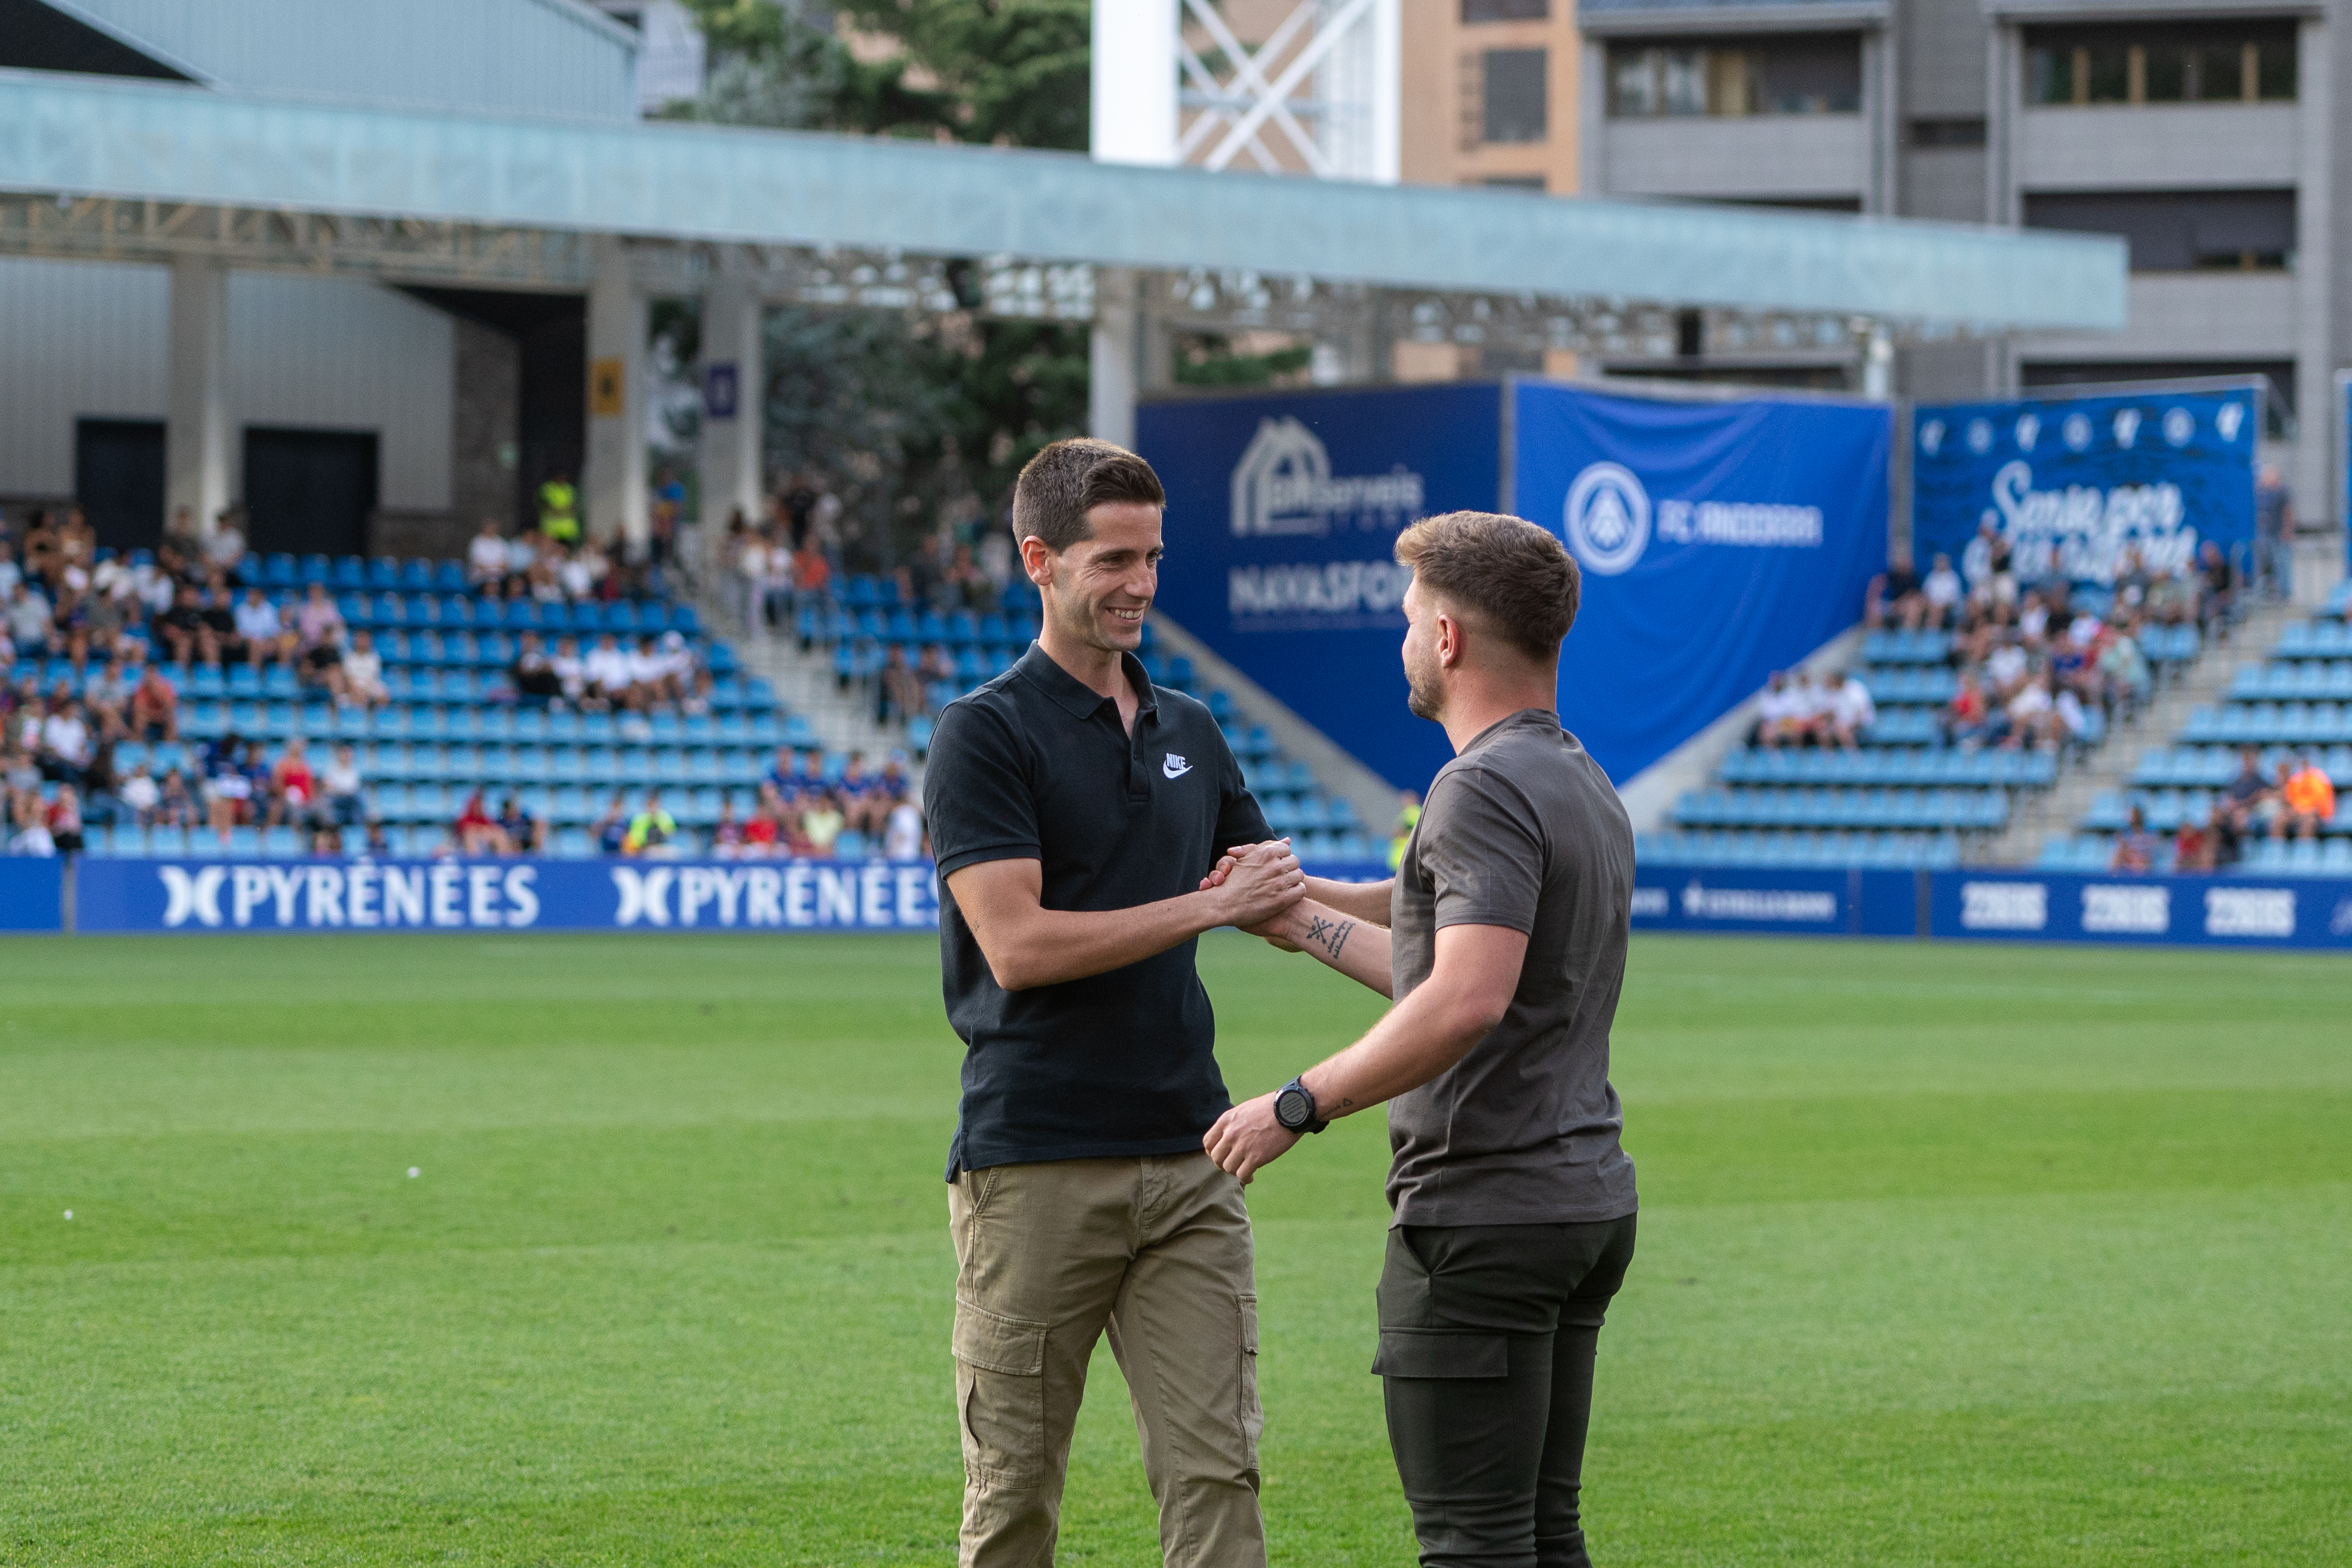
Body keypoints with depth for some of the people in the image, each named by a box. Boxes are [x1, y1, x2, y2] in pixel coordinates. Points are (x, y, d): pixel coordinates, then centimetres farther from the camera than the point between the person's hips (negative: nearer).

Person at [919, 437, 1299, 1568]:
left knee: (1216, 1472, -3)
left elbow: (1276, 901, 26)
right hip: (1035, 1166, -5)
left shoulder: (1190, 732, 14)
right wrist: (1209, 905, -14)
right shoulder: (985, 733, -6)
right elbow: (1018, 945, -16)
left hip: (1186, 1158, 5)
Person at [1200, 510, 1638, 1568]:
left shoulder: (1485, 787, -16)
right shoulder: (1584, 783, 16)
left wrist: (1301, 1104, -20)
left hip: (1485, 1216, -10)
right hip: (1587, 1200, 10)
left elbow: (1466, 1001, -28)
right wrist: (1304, 921, 32)